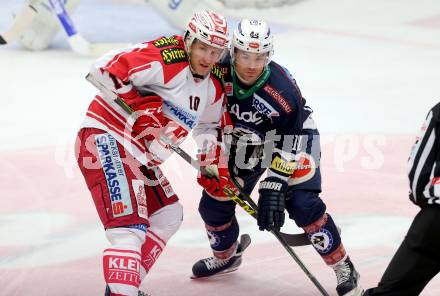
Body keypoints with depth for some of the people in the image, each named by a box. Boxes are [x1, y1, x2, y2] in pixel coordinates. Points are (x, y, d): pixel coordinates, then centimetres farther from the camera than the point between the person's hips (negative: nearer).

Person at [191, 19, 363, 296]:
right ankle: (226, 255, 33)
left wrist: (273, 187, -32)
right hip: (243, 140, 4)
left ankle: (343, 267, -5)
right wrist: (211, 163, -11)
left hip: (293, 135, -4)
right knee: (214, 201, 2)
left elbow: (286, 146, -28)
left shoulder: (283, 90, -34)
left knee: (302, 204, -21)